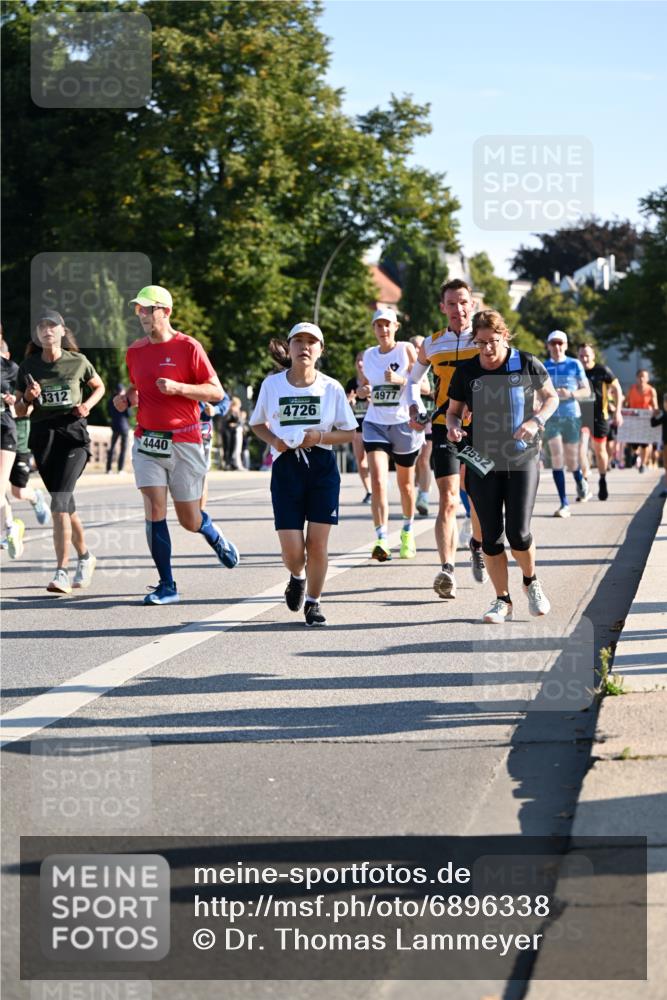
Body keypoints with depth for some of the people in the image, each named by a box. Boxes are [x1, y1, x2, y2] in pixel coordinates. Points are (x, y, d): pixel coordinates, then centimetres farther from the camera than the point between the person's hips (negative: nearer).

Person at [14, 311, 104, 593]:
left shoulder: (78, 361, 0)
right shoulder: (28, 367, 5)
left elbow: (99, 386, 17)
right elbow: (20, 411, 9)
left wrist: (88, 404, -2)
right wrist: (28, 398, -12)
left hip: (73, 434, -4)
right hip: (43, 437, 4)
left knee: (59, 502, -19)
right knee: (66, 506, 13)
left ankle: (62, 573, -22)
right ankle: (84, 557, 36)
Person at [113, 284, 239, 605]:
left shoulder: (188, 347, -7)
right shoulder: (135, 351, 9)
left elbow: (216, 392, -8)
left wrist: (177, 387, -21)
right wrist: (126, 397, 4)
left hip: (184, 440, -4)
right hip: (147, 440, 4)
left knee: (189, 521, 4)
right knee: (154, 510, -9)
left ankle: (214, 535, 40)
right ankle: (167, 585, -2)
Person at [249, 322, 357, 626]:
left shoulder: (332, 388, 0)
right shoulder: (272, 384, 2)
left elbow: (349, 433, 5)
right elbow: (257, 424, 15)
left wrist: (319, 437, -12)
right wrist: (274, 440, -5)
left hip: (322, 467, 0)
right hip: (285, 468, 0)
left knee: (318, 543, -3)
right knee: (292, 550, -6)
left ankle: (313, 602, 17)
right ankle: (297, 577, 30)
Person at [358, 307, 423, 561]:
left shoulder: (406, 350, -2)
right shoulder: (367, 355, 9)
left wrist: (400, 380, -22)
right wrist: (362, 391, -2)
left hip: (404, 423, -2)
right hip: (375, 423, 2)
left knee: (405, 482, 14)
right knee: (378, 480, -16)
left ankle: (408, 530, 37)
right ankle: (381, 540, -23)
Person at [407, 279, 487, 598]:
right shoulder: (431, 345, 7)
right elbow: (413, 379, 24)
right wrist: (414, 408, 7)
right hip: (445, 427, 0)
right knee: (448, 499, -12)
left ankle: (478, 546, 39)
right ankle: (447, 569, -22)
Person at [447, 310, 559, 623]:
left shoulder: (526, 364, -5)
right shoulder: (466, 372, -1)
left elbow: (551, 398, 9)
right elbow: (453, 411, 10)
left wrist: (535, 421, -11)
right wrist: (453, 427, -13)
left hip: (523, 459, -2)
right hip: (483, 462, 2)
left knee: (518, 533, -9)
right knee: (491, 536, 1)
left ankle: (531, 582, 21)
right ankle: (503, 601, 16)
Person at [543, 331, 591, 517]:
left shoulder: (575, 365, 2)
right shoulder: (543, 367, 6)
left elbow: (586, 391, 2)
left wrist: (570, 394, -15)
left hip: (571, 416, -1)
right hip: (551, 417, 1)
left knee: (571, 461, 4)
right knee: (556, 457, -13)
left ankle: (581, 483, 40)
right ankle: (564, 504, -9)